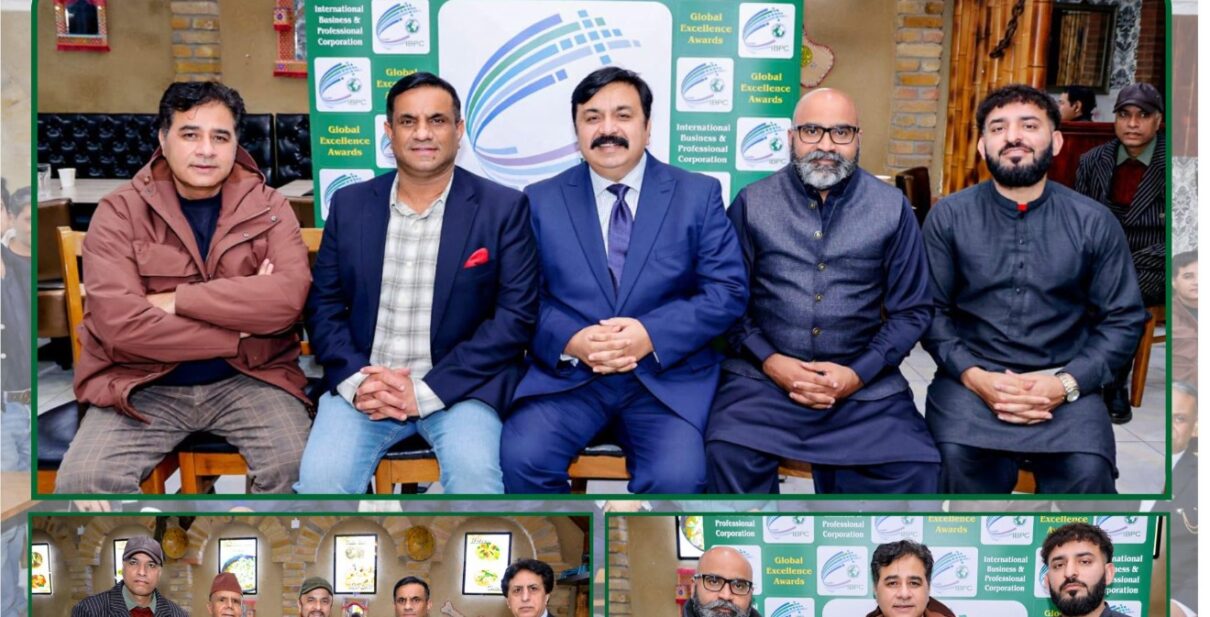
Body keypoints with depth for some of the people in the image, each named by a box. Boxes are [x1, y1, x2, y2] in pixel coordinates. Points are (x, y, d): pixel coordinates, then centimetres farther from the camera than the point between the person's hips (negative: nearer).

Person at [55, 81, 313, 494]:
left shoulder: (268, 207, 2)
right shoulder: (120, 211, -2)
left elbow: (289, 297, -17)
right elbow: (120, 323, -15)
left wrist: (177, 299, -17)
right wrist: (239, 331, -15)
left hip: (246, 379, 0)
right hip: (144, 385, 0)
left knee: (301, 466, -24)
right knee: (82, 479, -22)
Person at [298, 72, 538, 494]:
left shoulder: (503, 207, 0)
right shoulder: (350, 205, 9)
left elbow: (516, 314, -6)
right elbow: (324, 306, 10)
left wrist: (426, 391, -13)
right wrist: (355, 381, -10)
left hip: (458, 386, -2)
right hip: (363, 385, 2)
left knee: (475, 475, -30)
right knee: (320, 479, -24)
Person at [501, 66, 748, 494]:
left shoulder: (698, 195, 6)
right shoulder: (541, 201, 9)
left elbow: (727, 291, -1)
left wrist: (652, 335, -15)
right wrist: (570, 340, -17)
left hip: (669, 376, -1)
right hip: (567, 374, 1)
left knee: (676, 477, -27)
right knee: (521, 457, -25)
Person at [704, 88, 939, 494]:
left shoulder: (892, 208, 7)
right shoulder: (752, 203, 6)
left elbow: (912, 309, 7)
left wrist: (859, 373, -7)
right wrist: (768, 360, -11)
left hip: (864, 382, 1)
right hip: (764, 374, -1)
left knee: (914, 466, -22)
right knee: (728, 452, -29)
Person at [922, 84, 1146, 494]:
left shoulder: (1094, 222, 5)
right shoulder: (948, 216, 4)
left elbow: (1124, 320, 6)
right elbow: (929, 310, 3)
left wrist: (1066, 384, -9)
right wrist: (973, 376, -13)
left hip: (1064, 383, 1)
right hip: (971, 378, 0)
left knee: (1087, 471, -28)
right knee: (958, 460, -30)